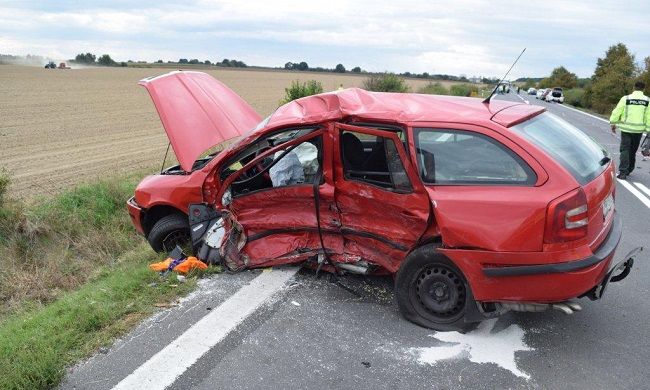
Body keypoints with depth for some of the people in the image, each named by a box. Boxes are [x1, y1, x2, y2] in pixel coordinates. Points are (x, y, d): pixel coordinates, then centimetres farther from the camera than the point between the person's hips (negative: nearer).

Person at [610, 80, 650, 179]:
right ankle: (629, 170, 26)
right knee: (633, 150, 16)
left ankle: (623, 172, -8)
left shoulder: (626, 98, -5)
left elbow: (617, 112, -3)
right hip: (639, 130, 2)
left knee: (625, 150, 1)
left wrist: (613, 123, 9)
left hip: (626, 128, -2)